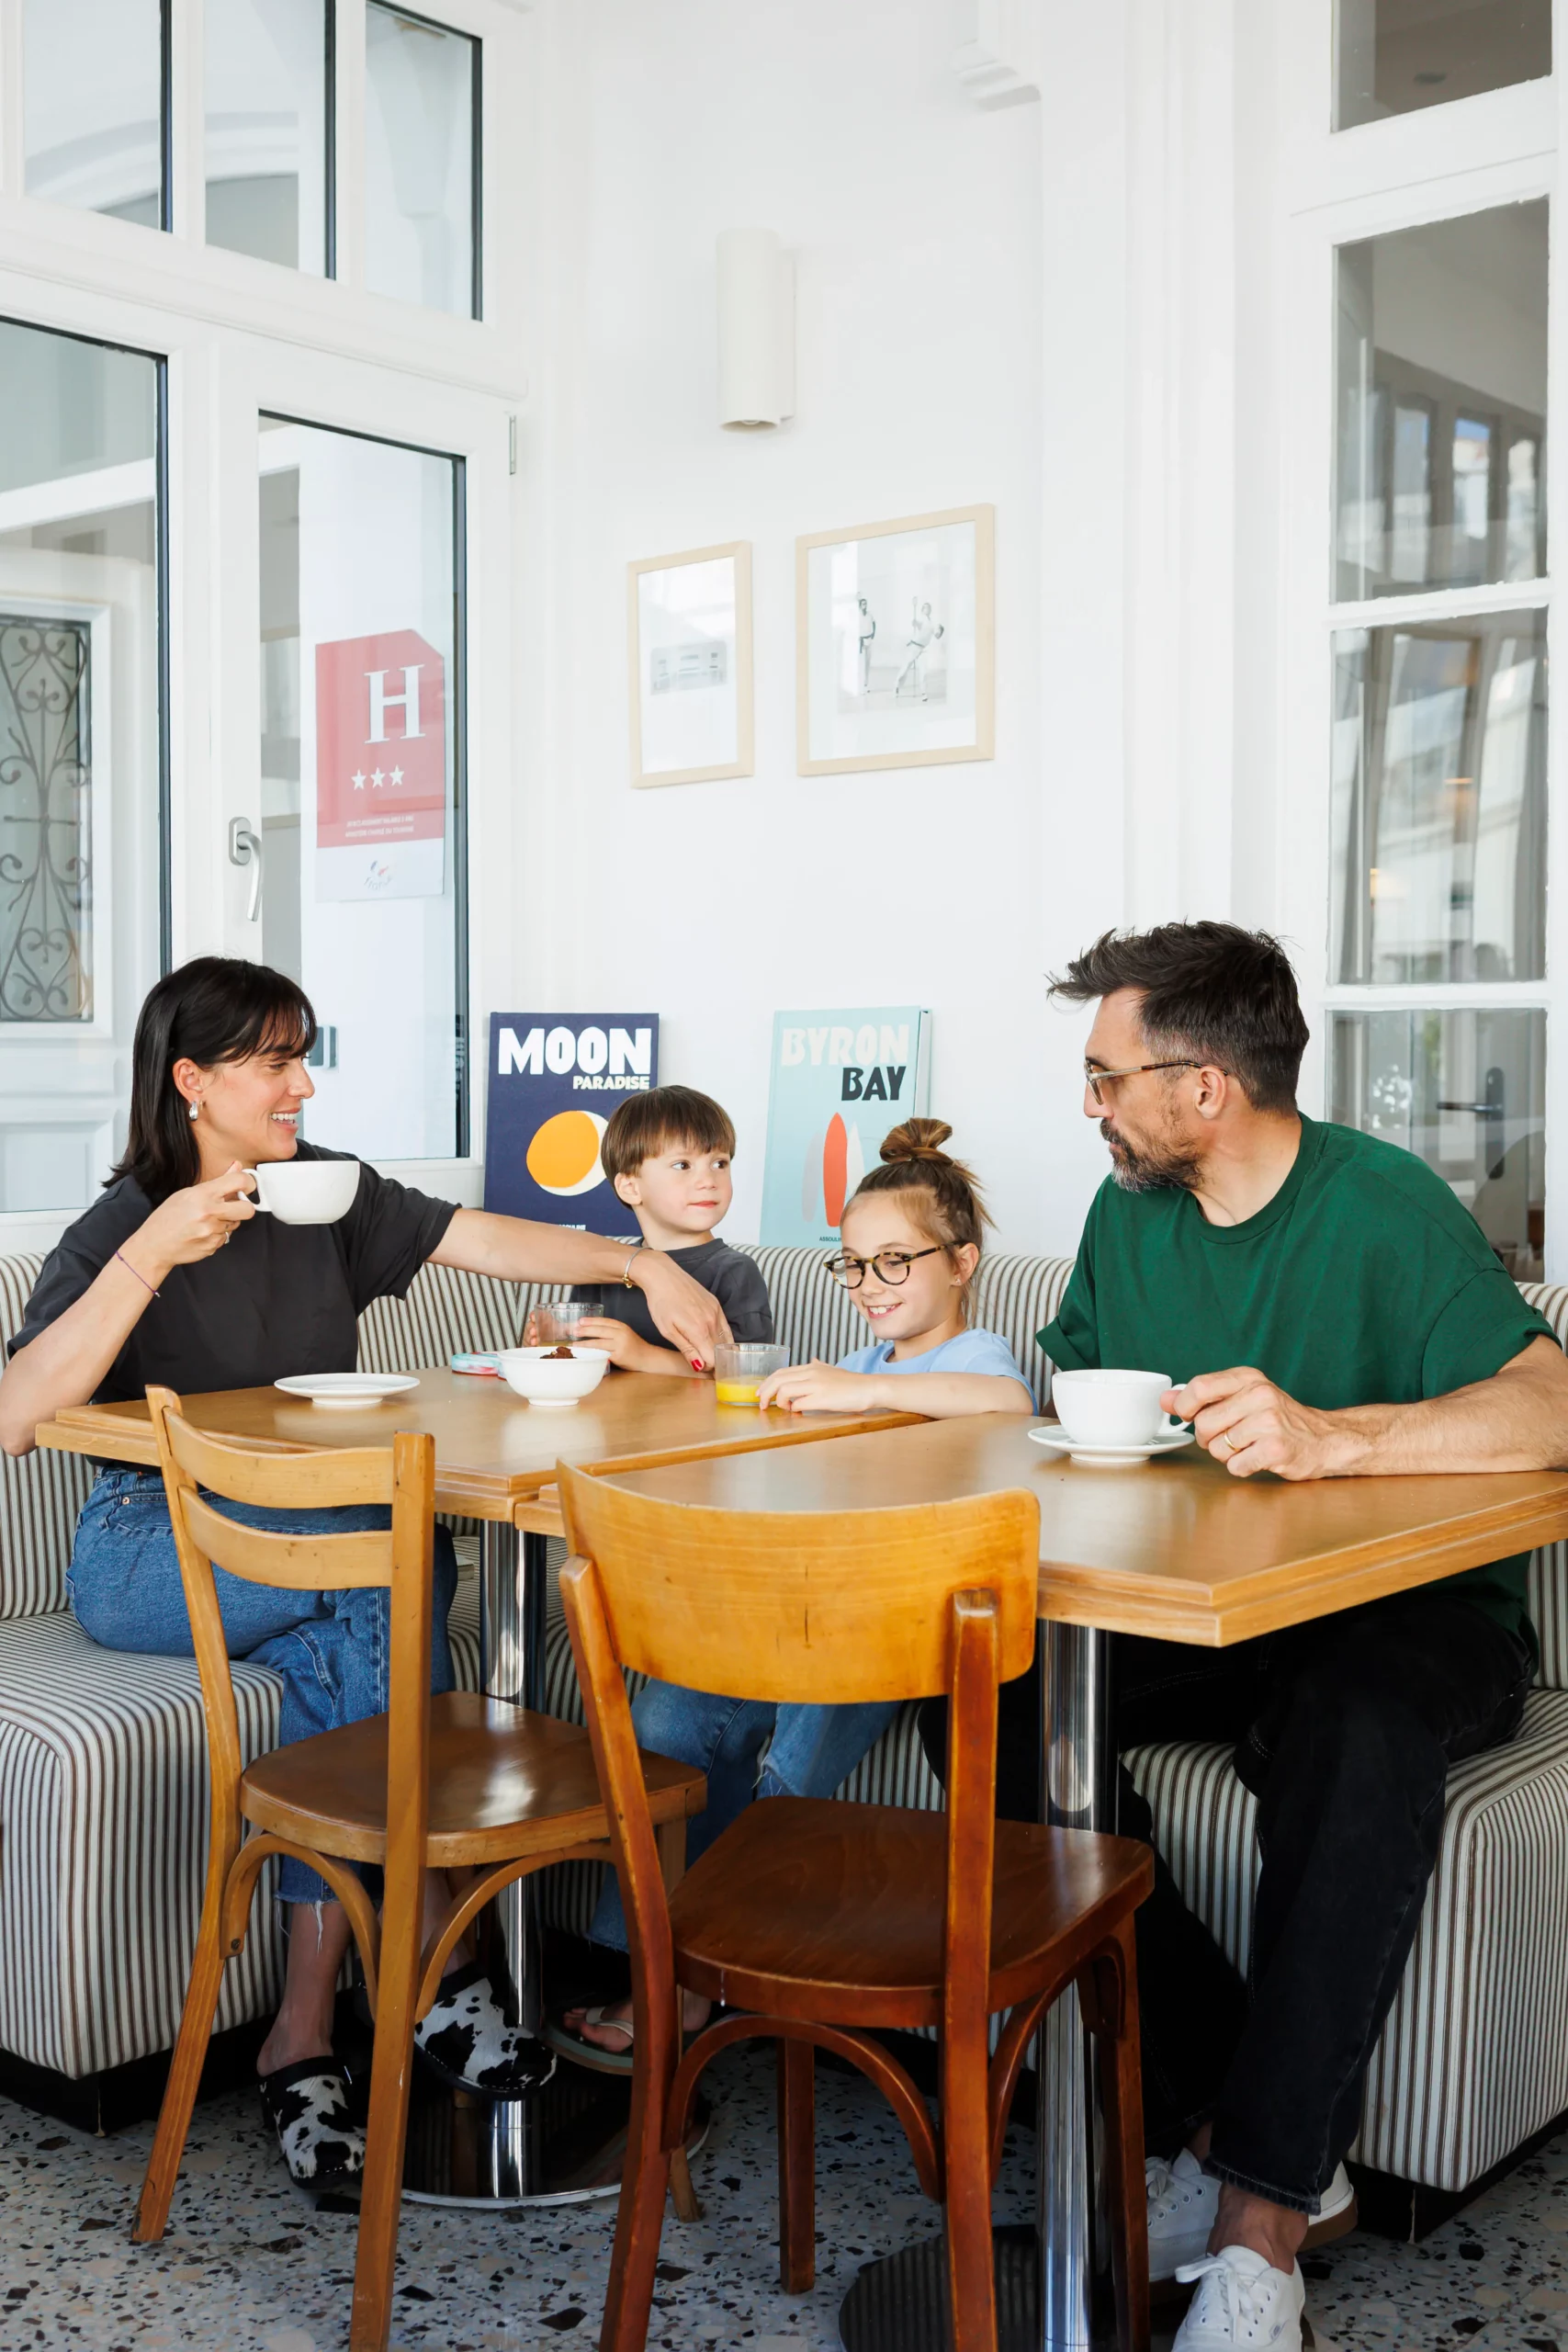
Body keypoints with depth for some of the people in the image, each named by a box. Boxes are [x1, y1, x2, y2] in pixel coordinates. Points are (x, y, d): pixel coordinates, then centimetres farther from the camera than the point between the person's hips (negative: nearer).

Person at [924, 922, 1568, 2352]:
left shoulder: (1384, 1207, -13)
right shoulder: (1130, 1213, 8)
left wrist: (1330, 1435, -42)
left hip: (1414, 1615, -6)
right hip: (1197, 1617, 6)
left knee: (1358, 1733, -41)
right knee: (987, 1694, -21)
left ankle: (1262, 2200, -30)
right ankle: (1216, 2108, -16)